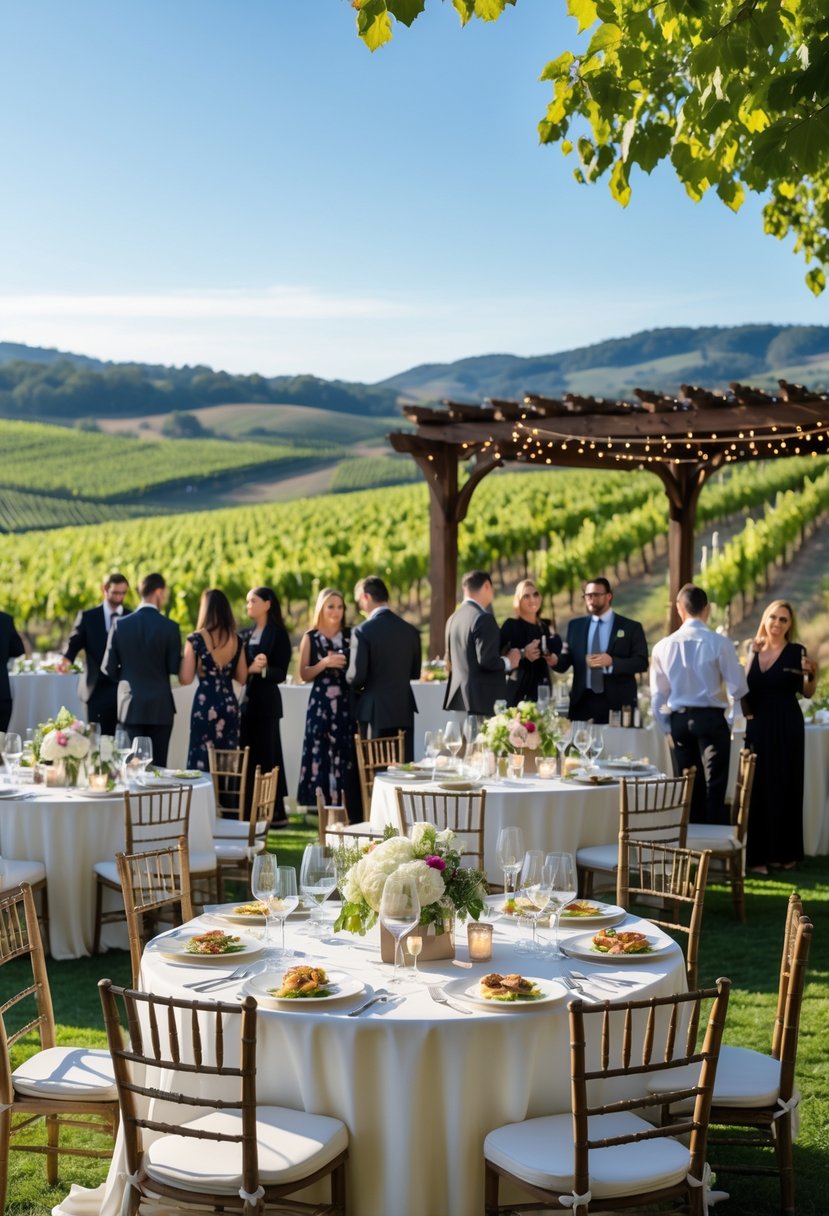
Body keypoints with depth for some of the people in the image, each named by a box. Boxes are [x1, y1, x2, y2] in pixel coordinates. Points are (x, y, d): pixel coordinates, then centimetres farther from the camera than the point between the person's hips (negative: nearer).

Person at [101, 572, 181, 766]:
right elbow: (175, 668, -8)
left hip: (130, 706, 2)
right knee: (157, 765, 5)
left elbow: (108, 668, 0)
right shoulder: (169, 627, -8)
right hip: (160, 707, -2)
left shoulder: (120, 624, -2)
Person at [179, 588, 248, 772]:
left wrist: (184, 657, 8)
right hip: (230, 704, 4)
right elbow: (242, 678, 11)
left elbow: (186, 679, -9)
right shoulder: (236, 640, 5)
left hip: (205, 704, -4)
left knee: (203, 760, 1)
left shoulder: (196, 639, -7)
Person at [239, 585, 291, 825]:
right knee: (247, 754, 5)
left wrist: (263, 670, -28)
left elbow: (281, 673, -9)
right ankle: (250, 811, 11)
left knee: (266, 754, -4)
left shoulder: (277, 634, -3)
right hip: (245, 699, 6)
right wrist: (249, 668, -13)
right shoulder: (244, 634, 14)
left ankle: (275, 812, 3)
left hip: (266, 701, -6)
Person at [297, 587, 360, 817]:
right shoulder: (311, 638, 6)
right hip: (321, 705, -1)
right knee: (323, 757, -4)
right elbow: (304, 674, 1)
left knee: (348, 756, -3)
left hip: (347, 703, 1)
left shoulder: (351, 635, 9)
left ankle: (348, 813, 1)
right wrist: (324, 663, -13)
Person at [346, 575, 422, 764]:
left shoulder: (363, 631, -12)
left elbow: (356, 676, -14)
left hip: (375, 711, -5)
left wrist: (356, 687, 7)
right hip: (404, 711, 5)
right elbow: (414, 673, 12)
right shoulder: (410, 630, 4)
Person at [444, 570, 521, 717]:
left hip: (458, 694, 9)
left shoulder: (454, 618, 11)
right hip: (483, 697, -9)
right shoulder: (483, 618, -15)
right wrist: (508, 662, -3)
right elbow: (487, 660, -21)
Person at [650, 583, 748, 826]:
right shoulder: (719, 643, -9)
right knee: (714, 789, 0)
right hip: (711, 719, -3)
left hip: (679, 720, 3)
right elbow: (737, 689, -6)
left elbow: (658, 696, 6)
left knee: (689, 790, 13)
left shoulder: (663, 646, 0)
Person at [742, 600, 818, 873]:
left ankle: (785, 853, 12)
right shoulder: (754, 650, 9)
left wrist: (812, 674, -19)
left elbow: (806, 692, -2)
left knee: (786, 787, 4)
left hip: (786, 727, -3)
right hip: (758, 726, 3)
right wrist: (747, 712, -3)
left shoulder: (796, 652, -2)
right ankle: (758, 853, 6)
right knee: (758, 789, 2)